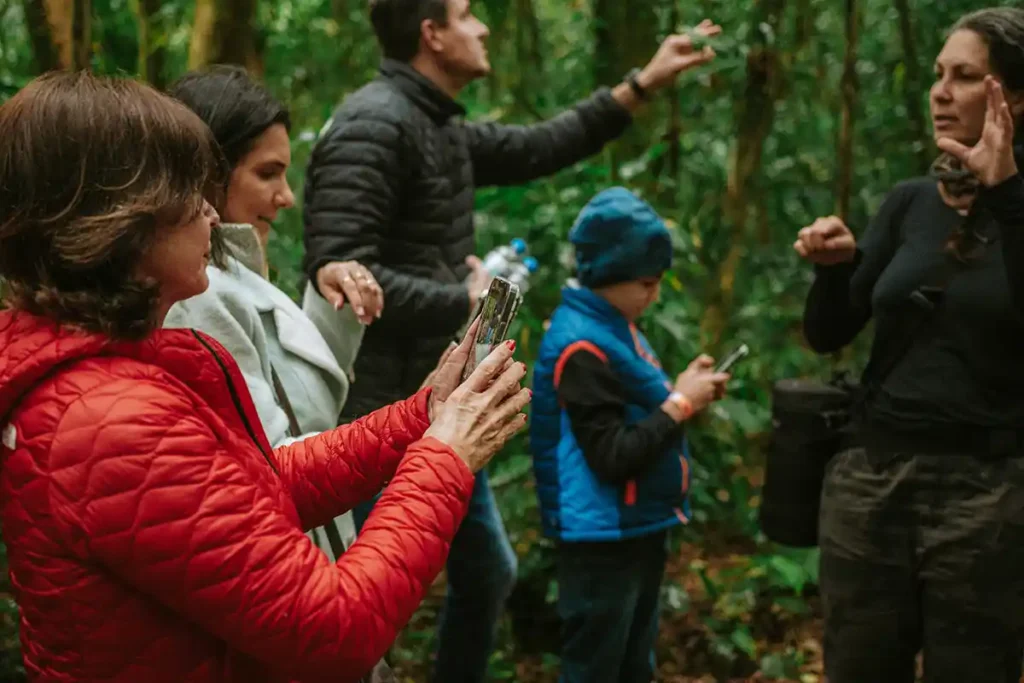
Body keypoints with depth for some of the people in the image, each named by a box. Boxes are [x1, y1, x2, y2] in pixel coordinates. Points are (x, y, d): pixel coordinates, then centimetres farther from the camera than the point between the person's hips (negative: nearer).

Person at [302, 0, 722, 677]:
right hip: (381, 417, -10)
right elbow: (338, 272, -25)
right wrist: (464, 300, -16)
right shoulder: (374, 125, -17)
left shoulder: (442, 127, 11)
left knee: (489, 572, 20)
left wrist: (644, 83, 25)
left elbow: (538, 148, 25)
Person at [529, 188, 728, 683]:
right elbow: (613, 456, -23)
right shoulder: (582, 347, -20)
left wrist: (679, 393, 0)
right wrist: (680, 404, -17)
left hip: (637, 530, 10)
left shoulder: (616, 328, 10)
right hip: (603, 540, -10)